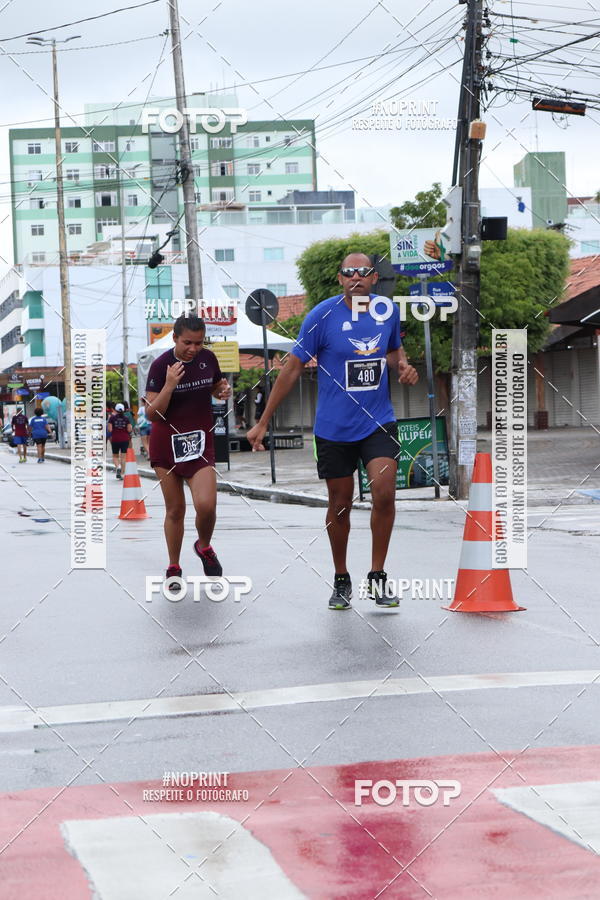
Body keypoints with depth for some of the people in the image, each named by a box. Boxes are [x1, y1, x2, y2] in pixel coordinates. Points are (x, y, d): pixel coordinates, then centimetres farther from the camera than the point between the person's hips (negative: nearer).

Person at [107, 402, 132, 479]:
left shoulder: (112, 418, -4)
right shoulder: (126, 418, 0)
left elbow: (110, 429, -10)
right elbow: (129, 429, -5)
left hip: (115, 439, -1)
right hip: (125, 439, 1)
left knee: (115, 456, 12)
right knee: (123, 456, 4)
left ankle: (118, 466, -17)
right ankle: (121, 473, 0)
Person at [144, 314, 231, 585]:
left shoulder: (208, 358, -2)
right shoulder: (161, 365, -13)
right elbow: (151, 414, -15)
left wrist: (223, 391, -6)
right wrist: (169, 385, -28)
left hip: (200, 440, 2)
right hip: (167, 442, -2)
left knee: (206, 504, -15)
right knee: (175, 509, 4)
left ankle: (204, 547, 16)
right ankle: (173, 568, 21)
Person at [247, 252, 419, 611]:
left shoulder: (389, 311, 1)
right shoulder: (322, 315, -10)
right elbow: (292, 369, -4)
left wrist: (404, 366, -2)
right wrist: (263, 423, -3)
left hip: (379, 423, 2)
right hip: (334, 429, -2)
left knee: (384, 492, -16)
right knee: (341, 504, 6)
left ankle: (377, 578, -2)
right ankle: (341, 581, 25)